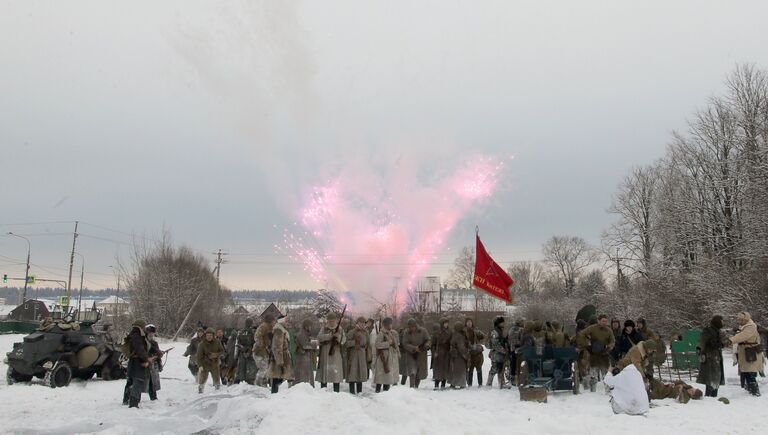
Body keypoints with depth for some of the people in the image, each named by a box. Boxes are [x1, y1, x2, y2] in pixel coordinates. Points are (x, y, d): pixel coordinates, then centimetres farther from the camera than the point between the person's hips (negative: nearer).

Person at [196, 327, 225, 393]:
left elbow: (222, 350, 4)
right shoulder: (202, 344, -12)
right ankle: (200, 390, 12)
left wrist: (216, 354, -16)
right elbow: (199, 355, -12)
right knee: (203, 378, -5)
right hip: (205, 364, -2)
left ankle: (218, 390, 27)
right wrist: (200, 365, -20)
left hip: (215, 364, 2)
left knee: (217, 378, 9)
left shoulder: (217, 342, -5)